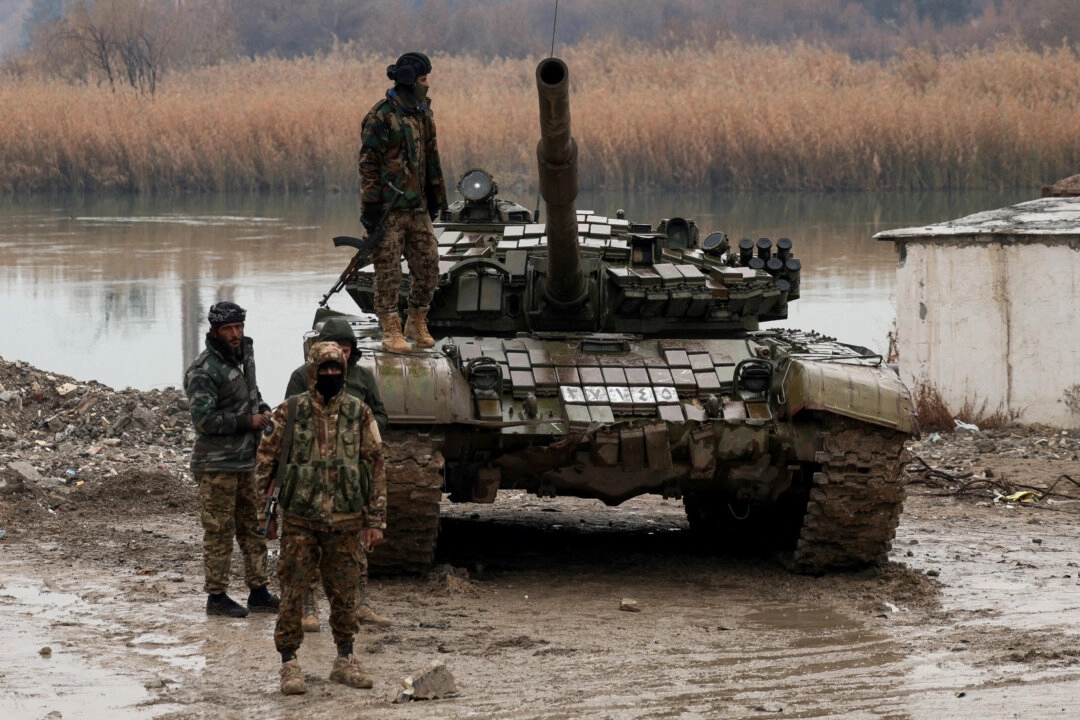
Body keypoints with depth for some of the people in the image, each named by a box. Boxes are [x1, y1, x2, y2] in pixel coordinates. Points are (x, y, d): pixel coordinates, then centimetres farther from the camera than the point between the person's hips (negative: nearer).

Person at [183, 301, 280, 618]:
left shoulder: (244, 354, 10)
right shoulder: (203, 372, -17)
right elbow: (203, 419, -24)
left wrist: (263, 410, 8)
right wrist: (247, 421, -17)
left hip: (246, 461, 8)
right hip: (217, 465, -8)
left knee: (253, 527, 12)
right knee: (219, 532, -3)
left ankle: (259, 593, 19)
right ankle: (216, 596, 5)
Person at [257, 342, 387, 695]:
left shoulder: (360, 414, 2)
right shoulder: (289, 412, -2)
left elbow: (376, 468, 6)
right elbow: (265, 458, 5)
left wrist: (376, 520, 3)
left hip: (345, 520, 2)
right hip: (299, 520, -2)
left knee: (345, 594, 9)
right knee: (293, 592, -2)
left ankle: (345, 660, 21)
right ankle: (289, 664, 4)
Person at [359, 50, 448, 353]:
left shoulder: (422, 114, 14)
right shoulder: (381, 116, -10)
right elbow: (368, 163, -12)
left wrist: (435, 200, 22)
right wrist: (371, 208, -15)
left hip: (417, 207, 7)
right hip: (389, 208, -7)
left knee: (428, 264, 7)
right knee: (388, 271, -3)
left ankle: (417, 324, 21)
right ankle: (391, 332, 1)